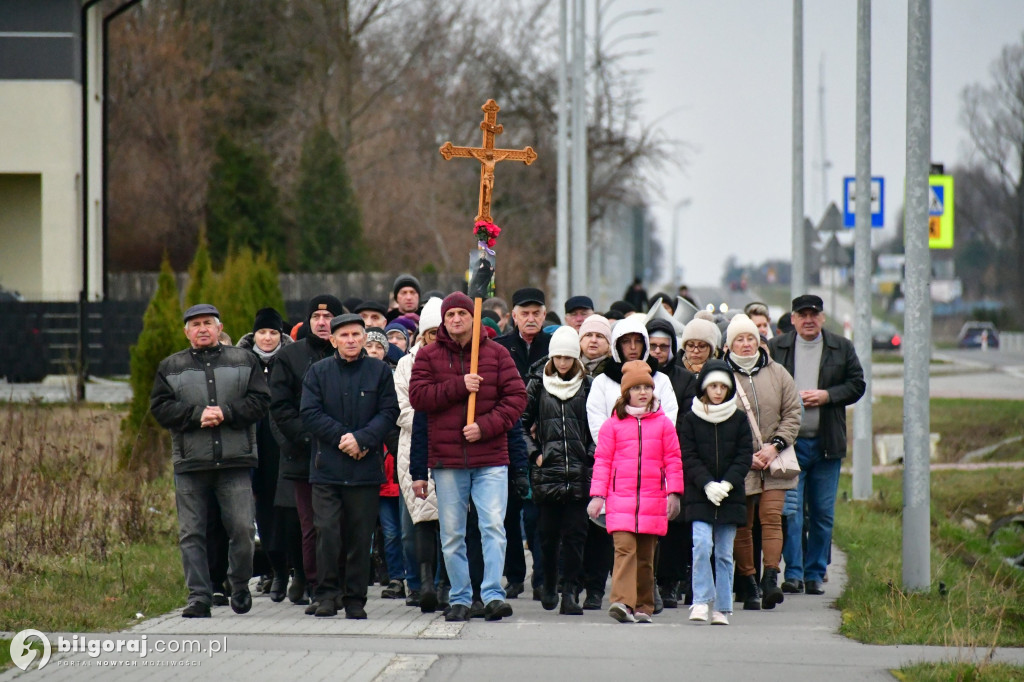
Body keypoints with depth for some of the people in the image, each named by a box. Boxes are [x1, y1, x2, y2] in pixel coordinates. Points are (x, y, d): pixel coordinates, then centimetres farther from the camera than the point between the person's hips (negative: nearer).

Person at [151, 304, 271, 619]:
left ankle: (239, 588, 16)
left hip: (235, 462, -1)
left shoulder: (244, 360, 10)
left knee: (242, 529, -4)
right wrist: (197, 415, -13)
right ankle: (199, 597, 1)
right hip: (190, 462, 1)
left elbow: (260, 400, 1)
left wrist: (226, 413, -13)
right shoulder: (170, 367, 12)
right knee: (191, 533, -2)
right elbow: (160, 408, 1)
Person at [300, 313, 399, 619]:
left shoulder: (380, 371, 7)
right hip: (327, 467, 0)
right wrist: (341, 438, -12)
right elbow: (310, 413, 0)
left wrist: (362, 439, -13)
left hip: (366, 467, 0)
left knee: (360, 536, 3)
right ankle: (327, 596, 0)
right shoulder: (318, 372, 7)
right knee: (327, 532, -10)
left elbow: (389, 412, 1)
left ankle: (355, 601, 10)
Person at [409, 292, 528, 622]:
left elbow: (516, 397, 1)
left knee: (493, 526, -11)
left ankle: (493, 594, -11)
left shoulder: (496, 354, 6)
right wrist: (458, 386, -15)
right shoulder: (428, 356, 7)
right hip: (446, 460, 1)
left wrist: (485, 426, -12)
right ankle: (460, 598, 13)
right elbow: (418, 396, -5)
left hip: (491, 459, -1)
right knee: (452, 535, 5)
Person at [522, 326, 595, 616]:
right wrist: (534, 453, 2)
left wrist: (591, 456, -2)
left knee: (575, 535, -4)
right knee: (548, 534, 5)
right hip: (547, 472, 0)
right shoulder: (538, 386, 6)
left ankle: (569, 593, -4)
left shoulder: (587, 386, 6)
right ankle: (549, 585, 24)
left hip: (579, 473, 0)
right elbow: (521, 423, 10)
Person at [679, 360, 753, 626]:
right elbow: (688, 457, -2)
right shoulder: (691, 419, 3)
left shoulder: (739, 419, 6)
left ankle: (722, 608, 9)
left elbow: (744, 457, 2)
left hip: (730, 495, 1)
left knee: (725, 553, 4)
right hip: (700, 495, -1)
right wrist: (707, 484, -15)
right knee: (702, 544, -16)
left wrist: (727, 484, -12)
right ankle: (701, 601, -11)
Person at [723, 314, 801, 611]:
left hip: (774, 460, 2)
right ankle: (749, 585, 7)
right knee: (742, 525, 1)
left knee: (771, 516, -10)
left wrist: (775, 446, -7)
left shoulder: (777, 373, 7)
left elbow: (792, 414, 8)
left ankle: (770, 579, -17)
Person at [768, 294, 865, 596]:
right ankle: (793, 572, -5)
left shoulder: (842, 348, 8)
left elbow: (857, 385, 7)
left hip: (826, 443, 2)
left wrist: (827, 395, -9)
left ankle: (815, 574, 14)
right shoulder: (775, 348, 4)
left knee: (823, 513, 6)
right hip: (789, 443, -2)